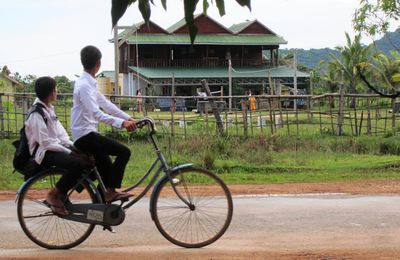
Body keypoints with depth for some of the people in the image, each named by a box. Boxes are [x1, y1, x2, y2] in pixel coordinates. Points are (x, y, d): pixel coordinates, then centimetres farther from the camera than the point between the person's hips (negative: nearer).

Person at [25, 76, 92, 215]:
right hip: (43, 153, -10)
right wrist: (68, 152, -19)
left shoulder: (48, 108, 13)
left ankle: (62, 193, 5)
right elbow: (45, 142, -21)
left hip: (56, 146, 10)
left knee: (88, 159, -3)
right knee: (77, 163, -30)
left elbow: (60, 132, 13)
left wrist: (72, 146, -2)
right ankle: (53, 195, -13)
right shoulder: (37, 114, -17)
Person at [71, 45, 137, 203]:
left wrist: (128, 118, 9)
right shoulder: (85, 85, -18)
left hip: (84, 136, 10)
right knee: (124, 152, -15)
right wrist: (122, 123, -35)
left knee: (106, 170, 14)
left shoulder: (89, 83, 13)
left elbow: (105, 104, 16)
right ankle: (111, 192, -9)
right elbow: (97, 114, -29)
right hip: (85, 135, -10)